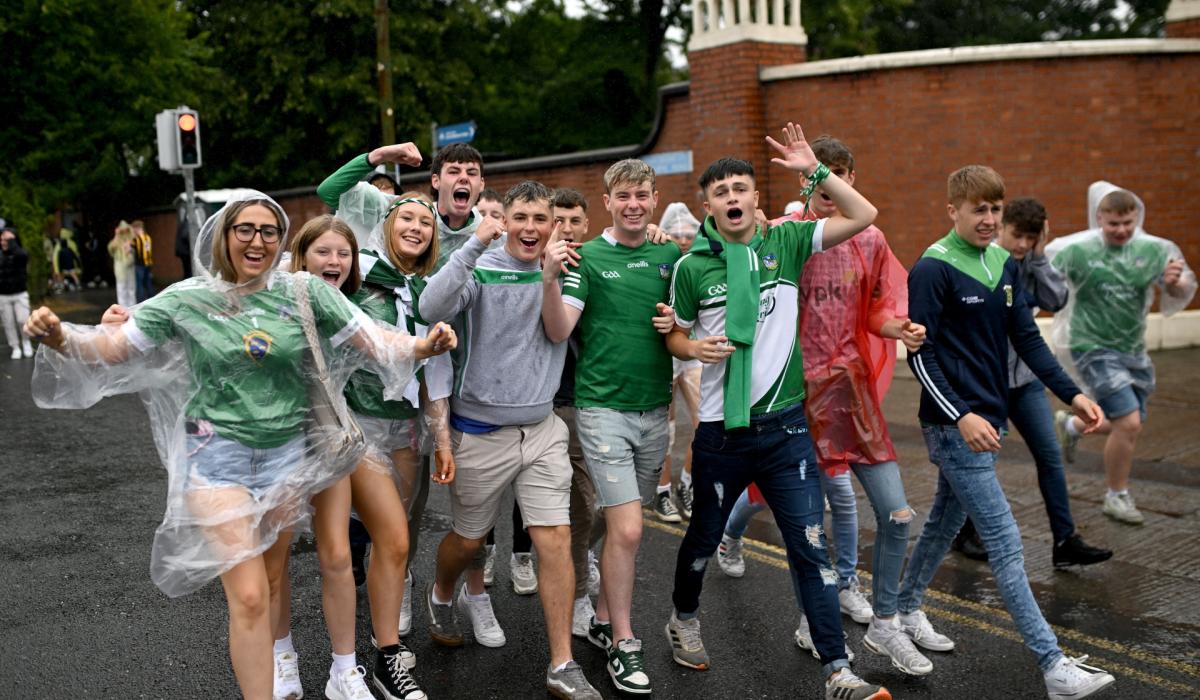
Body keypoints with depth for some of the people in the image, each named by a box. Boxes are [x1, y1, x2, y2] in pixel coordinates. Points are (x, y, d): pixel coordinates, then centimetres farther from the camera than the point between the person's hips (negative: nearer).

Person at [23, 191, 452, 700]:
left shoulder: (304, 292, -3)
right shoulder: (187, 300, -4)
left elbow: (372, 342, -3)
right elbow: (110, 349, -2)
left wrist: (422, 346, -21)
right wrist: (58, 337, -21)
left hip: (288, 454, 2)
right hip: (219, 454, -2)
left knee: (270, 582, 17)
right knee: (248, 597, -8)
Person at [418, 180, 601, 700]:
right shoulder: (479, 270, -8)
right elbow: (432, 308, -27)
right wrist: (475, 243, -32)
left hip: (542, 428, 3)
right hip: (481, 432, -3)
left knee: (556, 540, -4)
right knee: (469, 538, 15)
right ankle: (441, 596, 48)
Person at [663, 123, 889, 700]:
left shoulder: (785, 242, 1)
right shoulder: (691, 266, -2)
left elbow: (863, 216, -4)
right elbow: (674, 335, 8)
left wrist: (814, 171, -10)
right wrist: (696, 348, -13)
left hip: (785, 425, 1)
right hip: (721, 431, 0)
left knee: (810, 545, 0)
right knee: (705, 534, 17)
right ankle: (684, 619, 45)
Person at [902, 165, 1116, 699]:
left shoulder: (1005, 265, 10)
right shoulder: (932, 270, -13)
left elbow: (1028, 340, 10)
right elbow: (920, 355, -15)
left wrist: (1072, 395, 0)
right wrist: (960, 416, -24)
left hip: (988, 419, 8)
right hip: (955, 425, -8)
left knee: (946, 520, 19)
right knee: (1005, 544, -6)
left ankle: (906, 609, 38)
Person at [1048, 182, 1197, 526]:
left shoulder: (1153, 250, -3)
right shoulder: (1077, 251, -13)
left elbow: (1181, 296, -1)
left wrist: (1177, 283, -24)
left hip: (1134, 350, 5)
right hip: (1095, 349, -5)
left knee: (1128, 425, 14)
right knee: (1128, 424, -14)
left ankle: (1070, 425, 45)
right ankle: (1117, 496, 9)